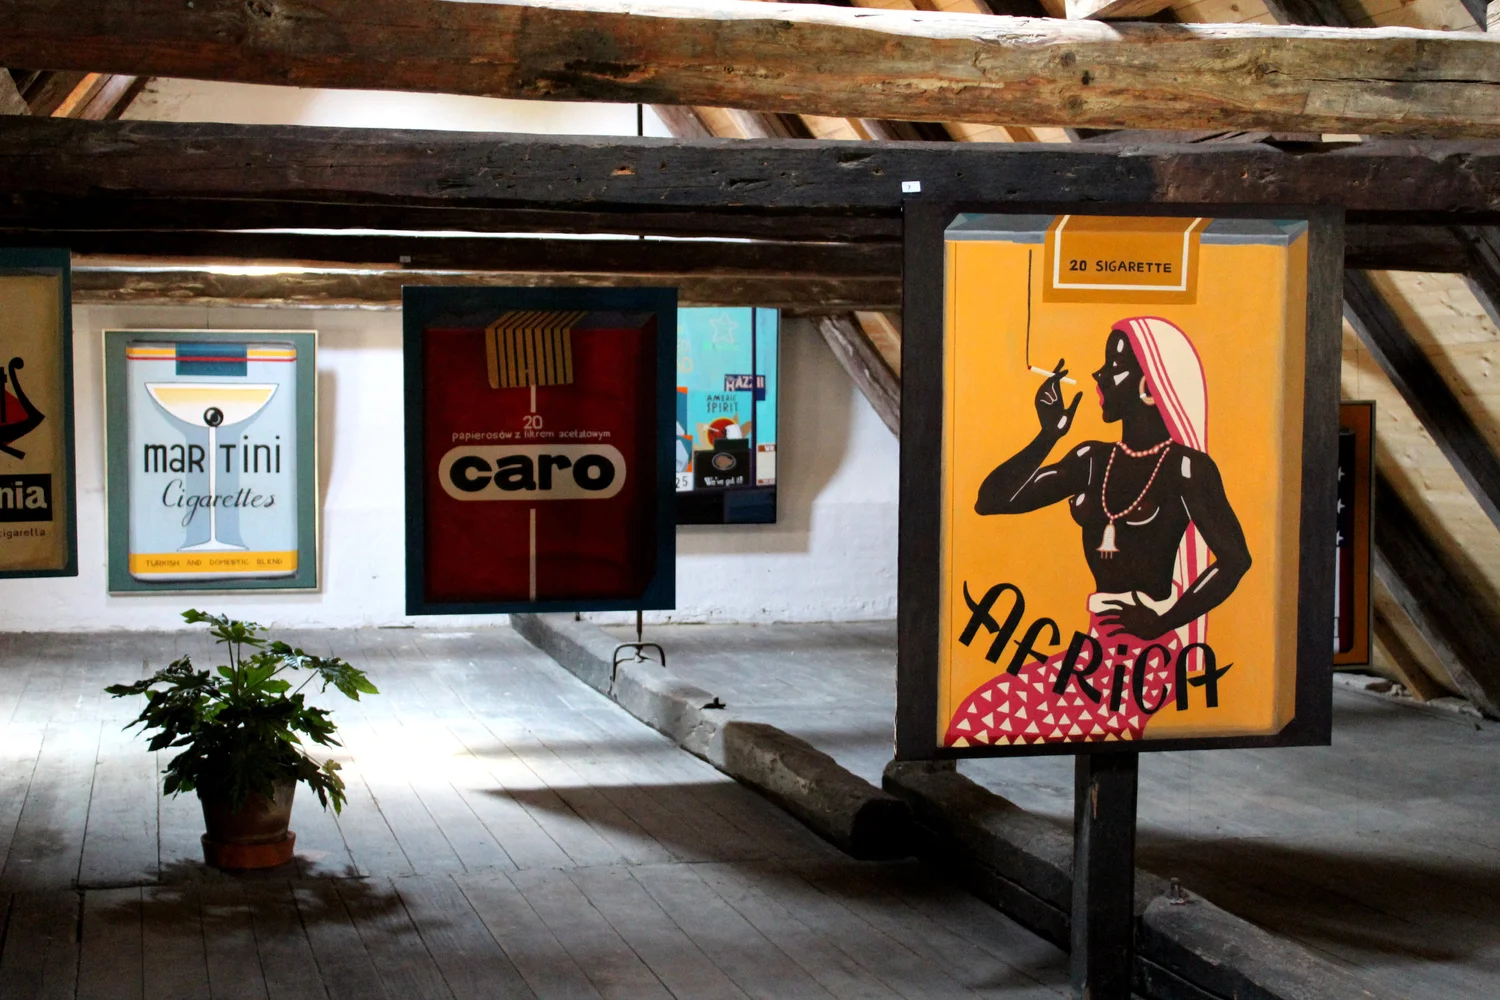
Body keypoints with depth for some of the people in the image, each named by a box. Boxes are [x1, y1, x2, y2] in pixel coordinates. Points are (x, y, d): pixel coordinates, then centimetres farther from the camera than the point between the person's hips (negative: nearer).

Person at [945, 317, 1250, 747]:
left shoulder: (1186, 468, -7)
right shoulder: (1093, 461, 11)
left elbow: (1235, 559, -15)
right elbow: (992, 500, 7)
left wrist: (1165, 620, -15)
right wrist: (1049, 434, 0)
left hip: (1155, 654, -6)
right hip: (1100, 644, 6)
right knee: (976, 716, -14)